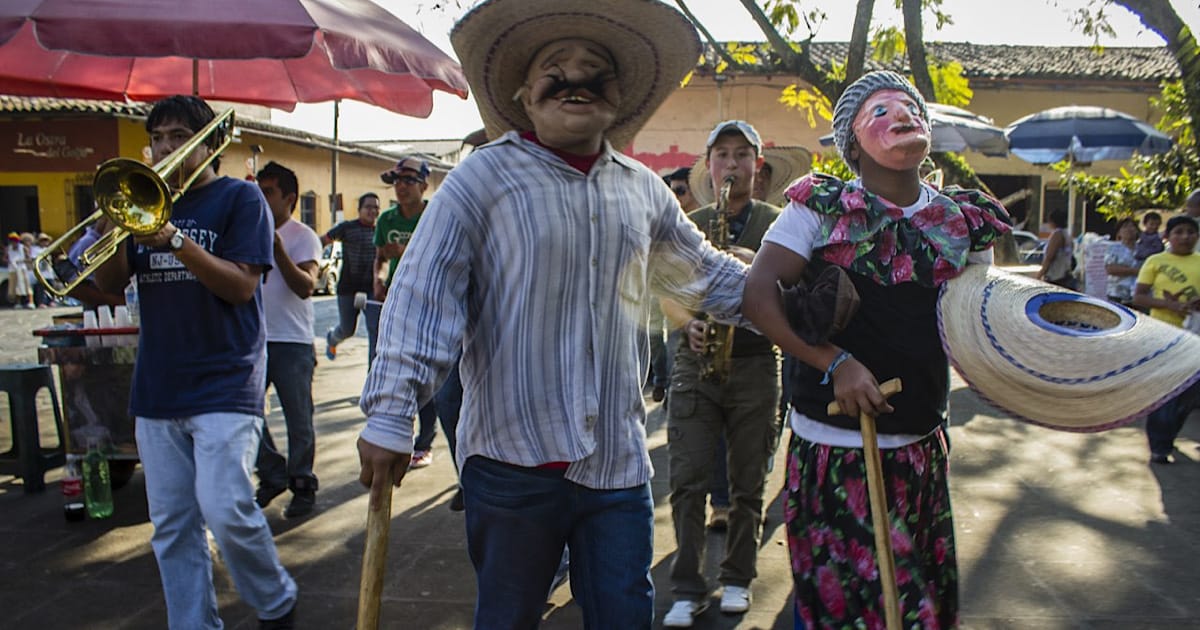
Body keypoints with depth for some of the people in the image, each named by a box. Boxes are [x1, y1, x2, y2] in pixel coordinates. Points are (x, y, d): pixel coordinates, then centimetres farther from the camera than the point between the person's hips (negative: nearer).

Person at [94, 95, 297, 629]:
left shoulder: (239, 198, -1)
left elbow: (241, 285, -11)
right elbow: (109, 284, 8)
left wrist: (176, 240, -22)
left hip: (224, 384, -5)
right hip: (157, 389, 6)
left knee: (225, 511, -13)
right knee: (172, 524, 8)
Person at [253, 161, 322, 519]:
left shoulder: (302, 236, -3)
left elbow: (306, 286, -17)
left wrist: (278, 251, -26)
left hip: (292, 343, -5)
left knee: (298, 419, 2)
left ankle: (302, 486, 15)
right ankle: (273, 475, 24)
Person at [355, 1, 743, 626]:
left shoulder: (643, 188, 10)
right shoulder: (485, 175, -6)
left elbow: (704, 272, 22)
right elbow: (421, 294, -12)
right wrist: (391, 416, -19)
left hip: (618, 460, 4)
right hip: (513, 457, -3)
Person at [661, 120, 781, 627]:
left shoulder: (776, 224, 6)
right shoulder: (688, 225, 10)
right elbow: (667, 294, 9)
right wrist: (689, 323, -11)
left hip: (754, 362, 0)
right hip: (695, 361, 1)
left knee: (747, 484, 8)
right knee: (687, 481, -4)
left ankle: (738, 578, 25)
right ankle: (688, 589, 7)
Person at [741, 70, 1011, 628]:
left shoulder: (962, 222, 6)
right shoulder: (820, 209, -5)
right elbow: (757, 295, -13)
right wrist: (835, 362, -19)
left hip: (922, 446, 4)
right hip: (833, 448, -4)